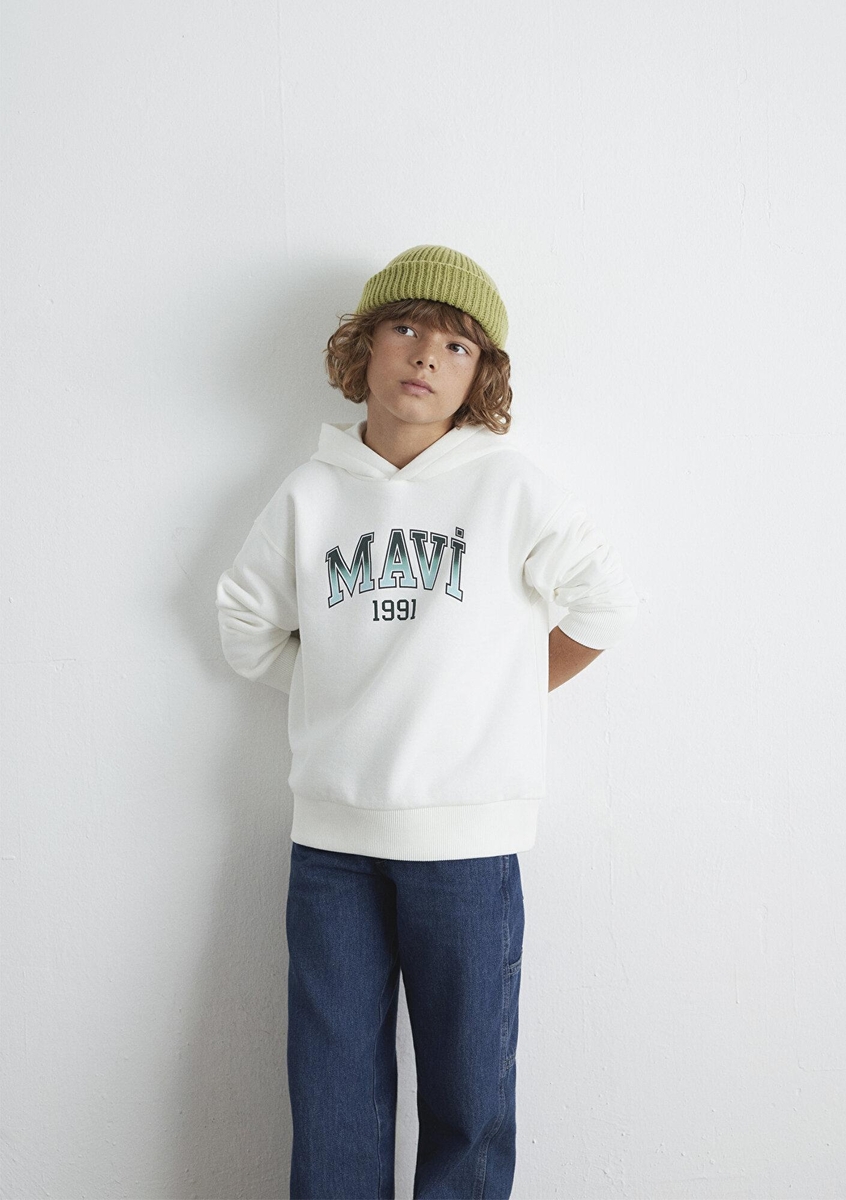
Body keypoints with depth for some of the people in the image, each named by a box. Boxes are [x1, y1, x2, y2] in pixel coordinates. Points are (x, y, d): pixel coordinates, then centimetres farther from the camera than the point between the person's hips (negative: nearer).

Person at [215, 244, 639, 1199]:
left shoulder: (510, 487, -2)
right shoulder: (309, 494, 5)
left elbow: (606, 604, 5)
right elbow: (245, 625, 16)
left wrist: (513, 690, 5)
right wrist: (344, 696, 8)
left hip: (466, 835, -2)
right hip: (330, 834, 2)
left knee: (468, 1091, 9)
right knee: (333, 1094, 12)